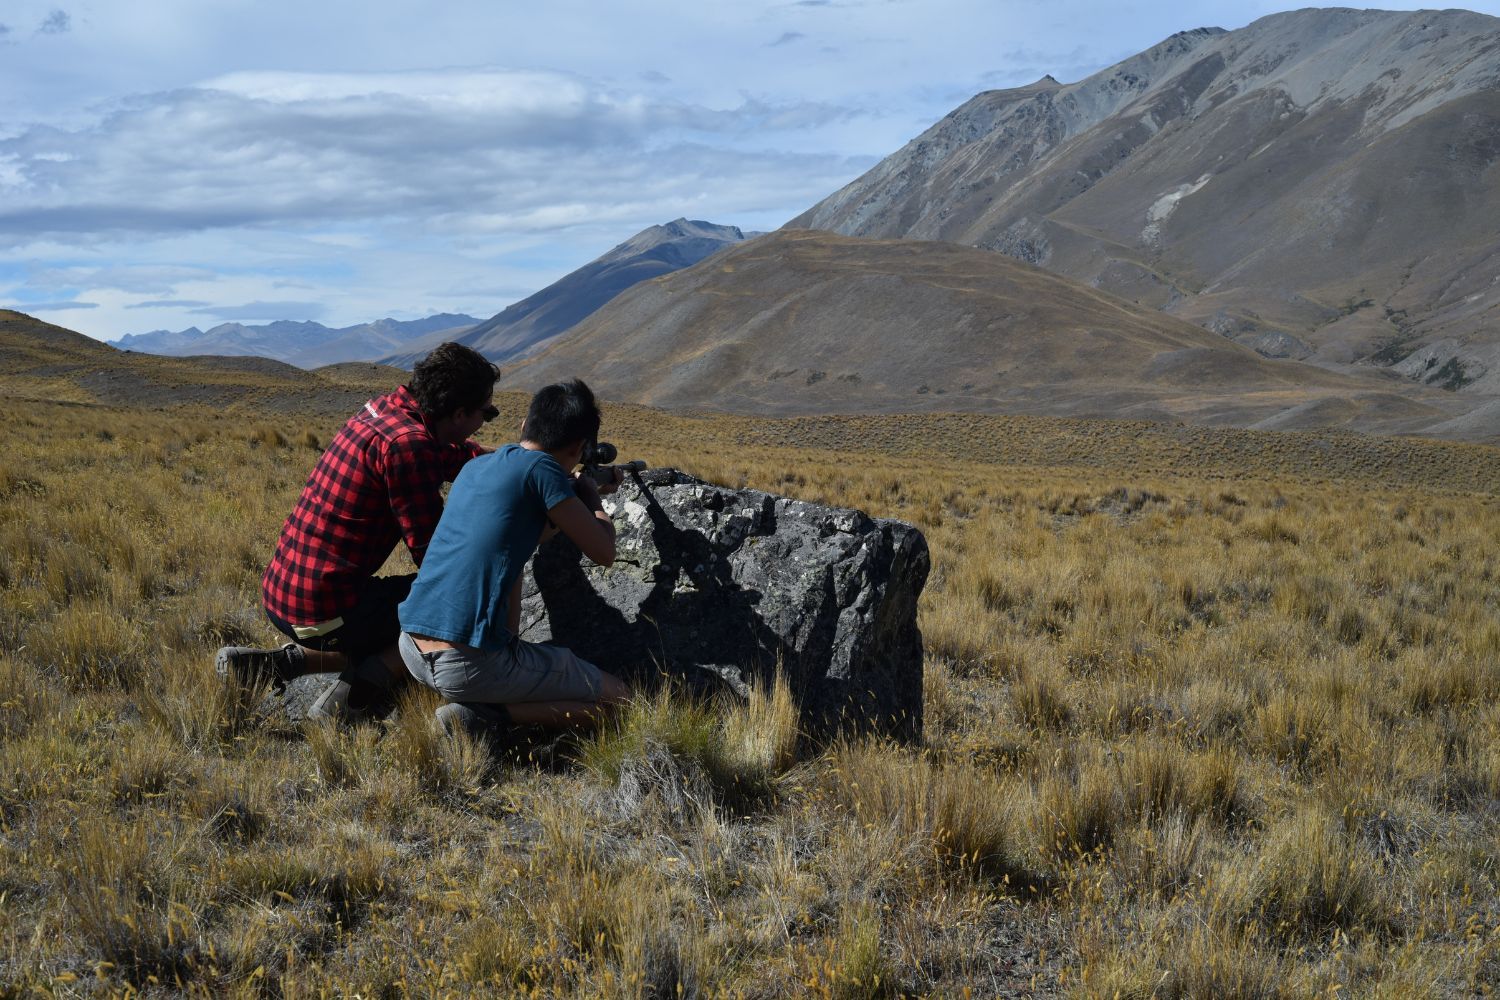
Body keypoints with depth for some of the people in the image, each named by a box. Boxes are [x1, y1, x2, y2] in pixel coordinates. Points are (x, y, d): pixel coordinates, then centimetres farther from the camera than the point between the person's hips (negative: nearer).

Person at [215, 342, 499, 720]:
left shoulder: (386, 407, 6)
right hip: (327, 611, -9)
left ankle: (277, 663, 13)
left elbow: (457, 456, 23)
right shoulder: (408, 444, -20)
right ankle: (356, 693, -8)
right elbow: (433, 554, -15)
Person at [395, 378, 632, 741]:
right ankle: (487, 718, -10)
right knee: (618, 697, 7)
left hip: (411, 652, 8)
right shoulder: (541, 468, -7)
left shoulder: (475, 466, 16)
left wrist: (587, 494, 38)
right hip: (470, 666, -8)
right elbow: (604, 553, -2)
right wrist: (591, 499, 17)